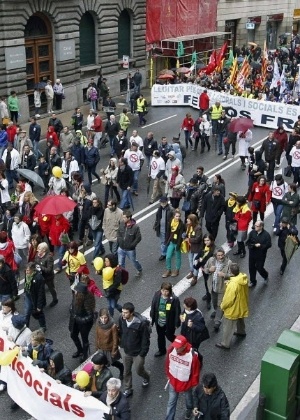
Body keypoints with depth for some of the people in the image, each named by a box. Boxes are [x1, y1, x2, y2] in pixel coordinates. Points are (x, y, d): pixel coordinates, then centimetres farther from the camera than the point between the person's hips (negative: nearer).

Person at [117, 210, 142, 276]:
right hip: (121, 248, 3)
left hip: (130, 250, -3)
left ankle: (140, 270, 50)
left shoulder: (135, 227, -24)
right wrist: (119, 240, -5)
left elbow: (138, 238, -16)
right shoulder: (122, 224, -10)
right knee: (120, 263, 13)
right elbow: (118, 232, 7)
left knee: (134, 261, 21)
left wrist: (132, 245, -16)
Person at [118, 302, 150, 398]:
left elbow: (145, 339, -20)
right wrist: (122, 344, 9)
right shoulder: (121, 319, -16)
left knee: (139, 370, 15)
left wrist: (142, 353, -16)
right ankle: (127, 389, 38)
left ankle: (146, 377, 50)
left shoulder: (141, 323, -31)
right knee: (126, 372, 17)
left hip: (138, 353, -4)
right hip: (126, 351, 4)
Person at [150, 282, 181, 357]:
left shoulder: (174, 299, -28)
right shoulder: (157, 295, -16)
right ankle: (161, 350, 48)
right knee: (160, 336, 23)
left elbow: (177, 312, -17)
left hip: (169, 323, -4)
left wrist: (177, 324, -11)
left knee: (169, 336, 16)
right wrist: (152, 319, 5)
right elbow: (153, 307, -2)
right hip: (159, 321, 4)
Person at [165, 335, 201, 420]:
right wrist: (168, 375, 8)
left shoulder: (193, 356, -37)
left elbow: (196, 371, -19)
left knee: (188, 398, 30)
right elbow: (167, 362, -5)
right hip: (173, 381, 1)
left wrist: (193, 384, -5)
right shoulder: (171, 349, -27)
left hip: (186, 383, -1)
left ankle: (189, 409, 61)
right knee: (171, 402, 16)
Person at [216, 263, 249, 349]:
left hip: (233, 308, -8)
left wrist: (222, 306, -9)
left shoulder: (233, 284, -39)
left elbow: (228, 300, -29)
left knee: (228, 326, 11)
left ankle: (225, 344, 27)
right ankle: (241, 332, 60)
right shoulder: (243, 277, -14)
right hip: (242, 305, 8)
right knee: (240, 319, 35)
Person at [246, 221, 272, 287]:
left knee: (259, 268, 4)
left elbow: (269, 245, -15)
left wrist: (260, 246, -25)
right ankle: (253, 282, 32)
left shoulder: (266, 234, -16)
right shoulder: (252, 232, -6)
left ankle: (265, 276, 39)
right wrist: (253, 245, -21)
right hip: (252, 254, 4)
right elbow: (248, 242, -2)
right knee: (251, 268, 12)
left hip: (261, 255, -4)